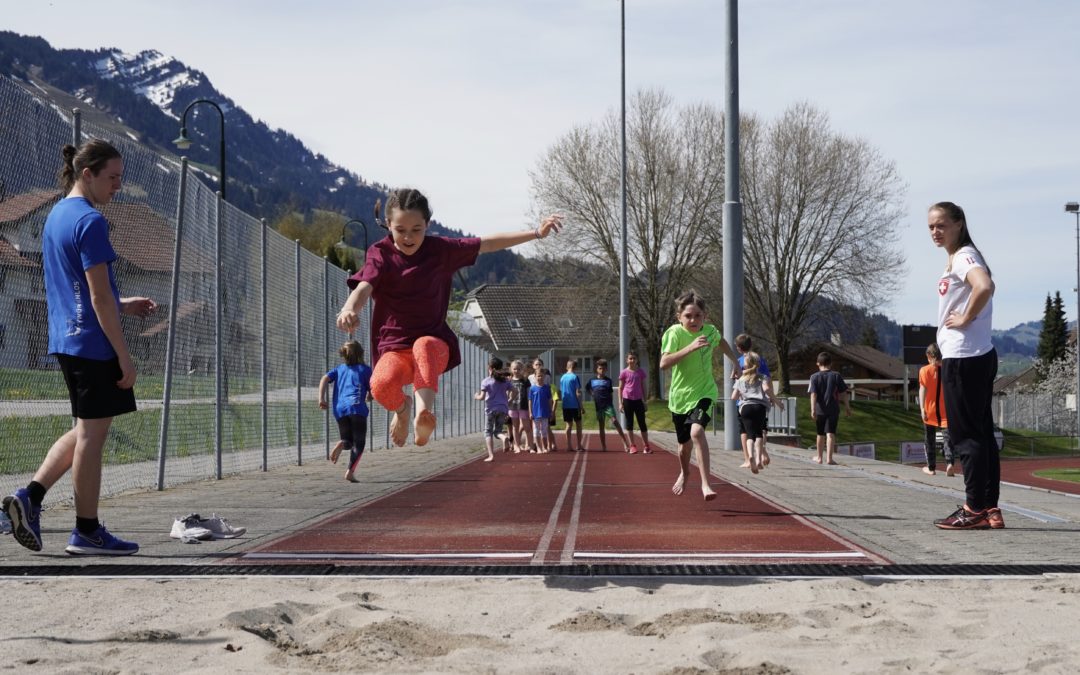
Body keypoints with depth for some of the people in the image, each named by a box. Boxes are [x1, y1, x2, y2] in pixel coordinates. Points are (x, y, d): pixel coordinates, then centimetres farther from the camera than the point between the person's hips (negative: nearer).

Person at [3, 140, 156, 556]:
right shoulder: (90, 222, -14)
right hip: (94, 343, -9)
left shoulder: (55, 216, 15)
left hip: (65, 341, 9)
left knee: (86, 430, 18)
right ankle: (86, 533, 6)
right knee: (92, 433, -2)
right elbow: (99, 296, -18)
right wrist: (124, 357, -15)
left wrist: (123, 306, 19)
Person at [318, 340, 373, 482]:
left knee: (348, 441, 17)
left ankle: (341, 444, -19)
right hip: (357, 407, -4)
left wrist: (321, 398, 1)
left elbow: (325, 379, 5)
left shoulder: (339, 369, 21)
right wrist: (368, 398, 31)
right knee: (358, 443, 2)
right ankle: (350, 472, -16)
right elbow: (372, 393, 9)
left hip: (339, 409, 4)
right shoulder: (365, 369, 11)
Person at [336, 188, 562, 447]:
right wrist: (349, 309, -49)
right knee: (381, 384, -33)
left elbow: (489, 243, 7)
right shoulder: (380, 254, -6)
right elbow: (363, 288, -25)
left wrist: (536, 232, 0)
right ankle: (402, 407, 4)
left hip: (435, 342, 0)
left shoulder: (439, 249, 1)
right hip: (394, 347, 0)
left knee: (424, 346, -38)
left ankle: (424, 411, -58)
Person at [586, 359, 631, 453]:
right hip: (598, 406, 2)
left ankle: (625, 441, -22)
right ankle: (603, 447, 11)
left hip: (608, 405, -2)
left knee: (615, 421, -21)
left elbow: (611, 393, 10)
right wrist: (593, 394, 8)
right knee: (601, 427, 5)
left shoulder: (608, 380, 6)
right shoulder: (592, 381, 8)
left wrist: (611, 405, 6)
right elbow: (587, 389, 23)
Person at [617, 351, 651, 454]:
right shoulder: (624, 372, -1)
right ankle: (632, 446, 9)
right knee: (629, 422, 4)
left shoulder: (641, 371, 3)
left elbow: (643, 387, 9)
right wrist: (620, 403, -3)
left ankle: (646, 445, 6)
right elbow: (620, 388, 2)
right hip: (627, 399, -1)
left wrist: (644, 401, 6)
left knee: (642, 422, 2)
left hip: (638, 400, 1)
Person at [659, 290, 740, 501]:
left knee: (696, 431, -28)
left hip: (704, 392, 0)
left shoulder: (710, 331, -6)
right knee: (684, 443, 15)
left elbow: (721, 341, 20)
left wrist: (735, 361, 27)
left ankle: (705, 484, -28)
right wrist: (690, 347, -37)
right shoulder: (675, 333, -17)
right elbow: (664, 363, -30)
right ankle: (684, 473, 49)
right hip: (680, 395, 0)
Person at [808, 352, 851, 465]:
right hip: (833, 409, -1)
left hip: (820, 410, 1)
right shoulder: (836, 376, -1)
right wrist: (847, 407, 9)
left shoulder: (814, 377, -2)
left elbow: (813, 395, -10)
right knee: (831, 433, -6)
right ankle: (829, 458, -17)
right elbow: (843, 393, 1)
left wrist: (813, 410, -13)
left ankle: (819, 457, 27)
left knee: (821, 434, 15)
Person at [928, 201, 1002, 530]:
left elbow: (984, 286, -32)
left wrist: (966, 318, -20)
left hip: (963, 358, -10)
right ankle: (989, 508, 14)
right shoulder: (957, 258, 17)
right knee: (980, 434, 10)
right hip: (977, 356, 10)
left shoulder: (963, 256, -13)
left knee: (966, 435, -6)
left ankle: (975, 508, -4)